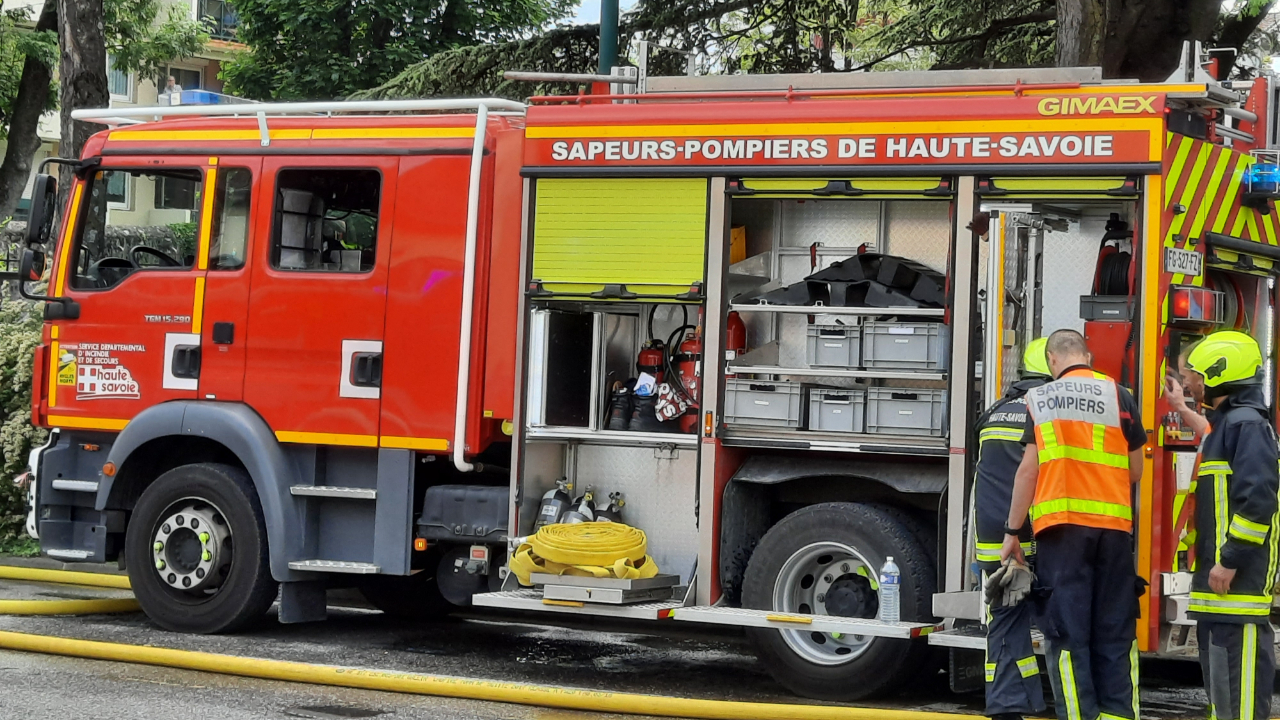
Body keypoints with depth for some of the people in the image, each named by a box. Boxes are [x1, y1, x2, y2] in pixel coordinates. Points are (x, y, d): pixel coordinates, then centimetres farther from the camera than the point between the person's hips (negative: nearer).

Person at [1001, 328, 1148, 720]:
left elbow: (1028, 470, 0)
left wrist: (1013, 533, 6)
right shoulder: (1118, 396, 7)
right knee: (1115, 633, 9)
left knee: (1067, 634, 1)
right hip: (1113, 526, 1)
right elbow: (1135, 471, 10)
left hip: (1061, 526, -1)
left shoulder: (1041, 399, 5)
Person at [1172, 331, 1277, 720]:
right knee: (1219, 676, 15)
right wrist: (1185, 411, 48)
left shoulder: (1247, 424, -13)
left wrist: (1231, 560, -23)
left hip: (1238, 578, -11)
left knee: (1239, 679, -12)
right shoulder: (1228, 422, 18)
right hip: (1218, 575, 11)